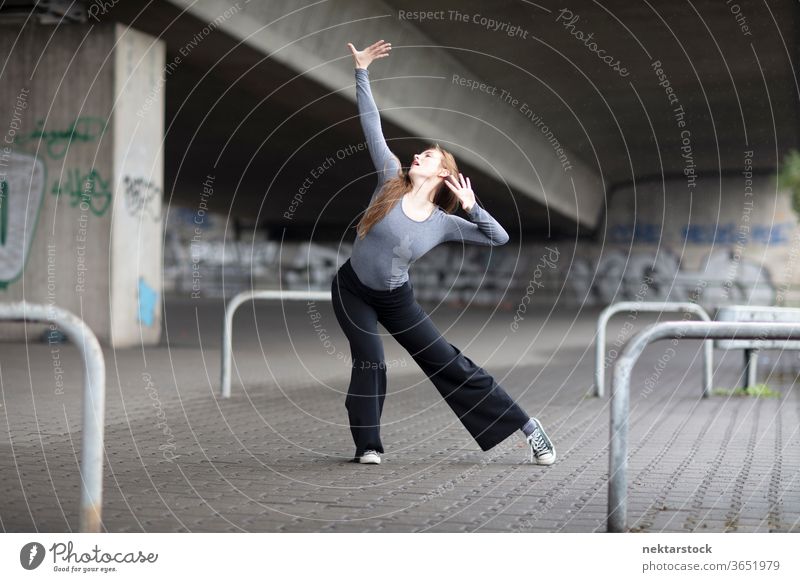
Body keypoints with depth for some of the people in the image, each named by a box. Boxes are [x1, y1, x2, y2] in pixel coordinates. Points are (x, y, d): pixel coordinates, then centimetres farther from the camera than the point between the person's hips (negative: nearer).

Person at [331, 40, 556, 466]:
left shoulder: (443, 223, -8)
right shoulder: (391, 182, -11)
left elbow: (500, 239, -8)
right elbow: (372, 126, -13)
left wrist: (471, 207, -22)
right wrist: (361, 71, -16)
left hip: (396, 300, 1)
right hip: (352, 290, -1)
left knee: (450, 365, -2)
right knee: (369, 361, -20)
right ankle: (367, 446, -7)